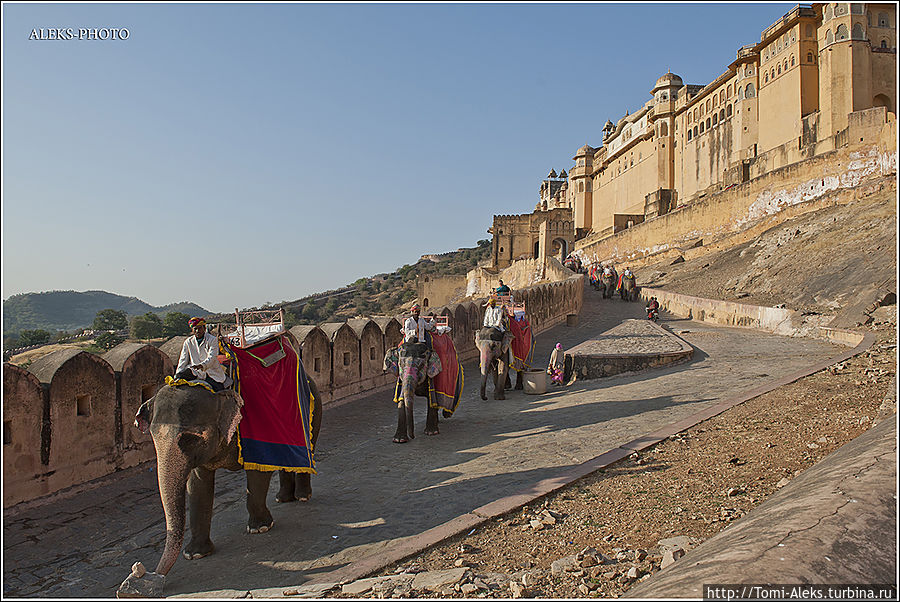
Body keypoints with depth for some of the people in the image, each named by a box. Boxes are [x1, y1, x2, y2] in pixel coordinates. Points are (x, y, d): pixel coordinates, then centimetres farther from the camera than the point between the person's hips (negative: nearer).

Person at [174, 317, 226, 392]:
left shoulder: (212, 340, -1)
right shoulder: (188, 342, 11)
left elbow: (211, 357, -15)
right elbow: (183, 360, 9)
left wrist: (202, 365, -36)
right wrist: (178, 375, -5)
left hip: (212, 374, -3)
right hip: (196, 373, 3)